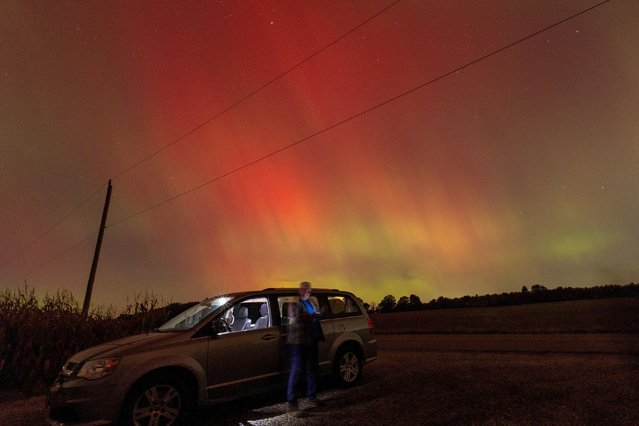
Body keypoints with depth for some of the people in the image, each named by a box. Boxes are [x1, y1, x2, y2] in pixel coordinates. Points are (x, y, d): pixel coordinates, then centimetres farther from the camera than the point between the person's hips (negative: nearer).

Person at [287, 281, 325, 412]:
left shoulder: (311, 303, 18)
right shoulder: (295, 303, -7)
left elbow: (318, 315, 26)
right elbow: (295, 317, -24)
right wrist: (312, 315, -22)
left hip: (311, 341, 8)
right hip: (298, 342, -8)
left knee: (312, 370, 16)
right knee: (296, 371, -4)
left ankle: (312, 398, 30)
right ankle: (292, 402, 6)